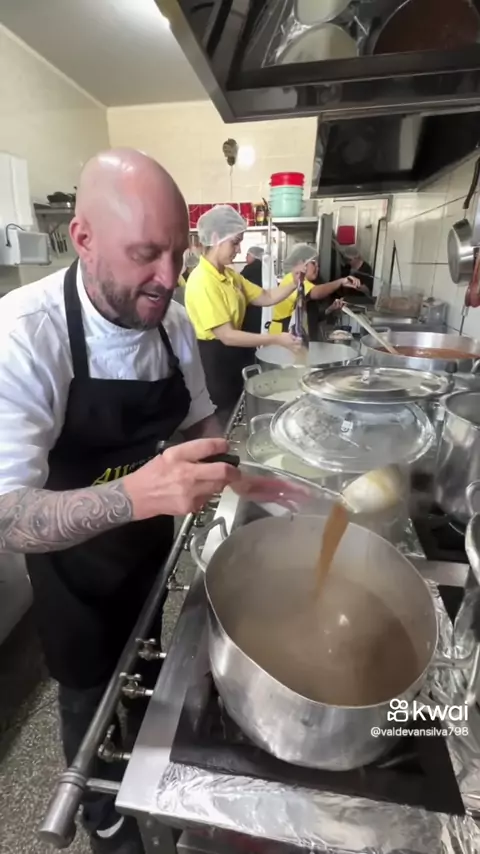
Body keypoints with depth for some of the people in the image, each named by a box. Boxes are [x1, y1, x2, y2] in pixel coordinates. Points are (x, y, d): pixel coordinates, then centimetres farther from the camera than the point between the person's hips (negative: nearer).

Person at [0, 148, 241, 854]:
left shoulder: (173, 322, -10)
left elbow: (198, 420, 4)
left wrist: (248, 473, -11)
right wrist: (135, 494, -49)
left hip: (155, 544, 5)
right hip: (75, 564, -5)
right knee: (91, 697, 22)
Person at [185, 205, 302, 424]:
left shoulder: (229, 275, 7)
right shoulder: (202, 282, -21)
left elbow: (266, 297, 10)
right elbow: (227, 336, -25)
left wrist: (293, 284, -7)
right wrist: (276, 339, -24)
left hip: (233, 354, 9)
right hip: (215, 358, -9)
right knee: (222, 419, 5)